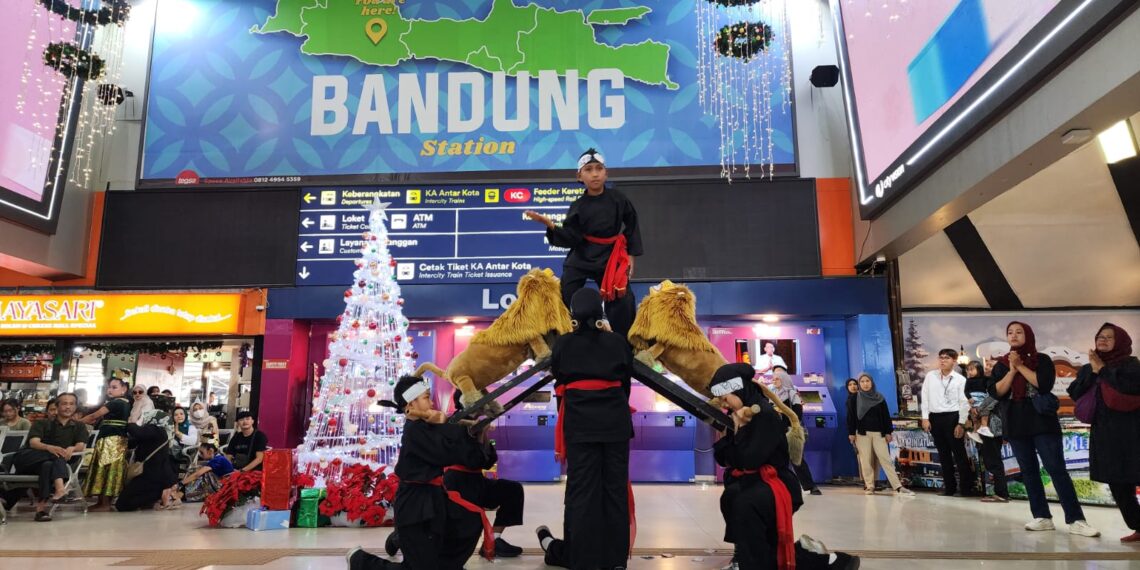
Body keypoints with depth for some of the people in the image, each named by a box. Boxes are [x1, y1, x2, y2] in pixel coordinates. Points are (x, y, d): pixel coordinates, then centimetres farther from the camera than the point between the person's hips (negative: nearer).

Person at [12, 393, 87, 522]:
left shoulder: (79, 427, 18)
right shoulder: (42, 424, 14)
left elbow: (81, 446, -1)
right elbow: (33, 443, -6)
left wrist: (71, 449, -27)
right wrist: (50, 448, -30)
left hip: (53, 463, 1)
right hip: (28, 460, -1)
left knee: (48, 465, -35)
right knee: (57, 455, -31)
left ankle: (41, 506, -44)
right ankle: (60, 488, -49)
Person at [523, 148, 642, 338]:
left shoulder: (617, 199, -8)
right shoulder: (578, 206, -9)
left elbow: (632, 226, 5)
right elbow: (571, 238, -14)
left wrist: (630, 254, 3)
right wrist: (550, 225, -29)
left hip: (610, 258, 0)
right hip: (581, 257, 0)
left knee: (622, 302, -4)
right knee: (566, 300, 3)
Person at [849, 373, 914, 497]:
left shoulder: (879, 398, 6)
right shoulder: (855, 398, 2)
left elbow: (886, 415, 7)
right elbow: (851, 416, 1)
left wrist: (888, 432, 1)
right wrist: (851, 433, -5)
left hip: (878, 433, 1)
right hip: (862, 433, -1)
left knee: (885, 458, -4)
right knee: (866, 460, -1)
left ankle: (898, 487, -6)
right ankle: (869, 486, 5)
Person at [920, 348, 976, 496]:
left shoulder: (960, 379, -2)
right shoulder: (930, 376, 5)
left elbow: (964, 403, -4)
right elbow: (925, 397, 6)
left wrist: (961, 424, -9)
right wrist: (925, 418, 0)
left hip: (952, 417, -3)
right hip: (935, 418, 3)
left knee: (959, 453, 0)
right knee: (943, 454, 11)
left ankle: (967, 487, 9)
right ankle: (949, 486, 19)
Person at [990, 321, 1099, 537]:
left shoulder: (1042, 360, 2)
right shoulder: (1001, 364, 8)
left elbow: (1044, 384, -15)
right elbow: (996, 392, -3)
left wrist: (1020, 366, -12)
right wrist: (1012, 370, -11)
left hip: (1042, 421, -3)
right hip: (1016, 425, 3)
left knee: (1057, 469, -7)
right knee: (1029, 471, 5)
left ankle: (1076, 520, -4)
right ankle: (1042, 517, 11)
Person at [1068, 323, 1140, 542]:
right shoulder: (1089, 368, 14)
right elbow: (1075, 393, 4)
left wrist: (1102, 369, -13)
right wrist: (1093, 372, -5)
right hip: (1104, 434, 6)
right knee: (1117, 485, 7)